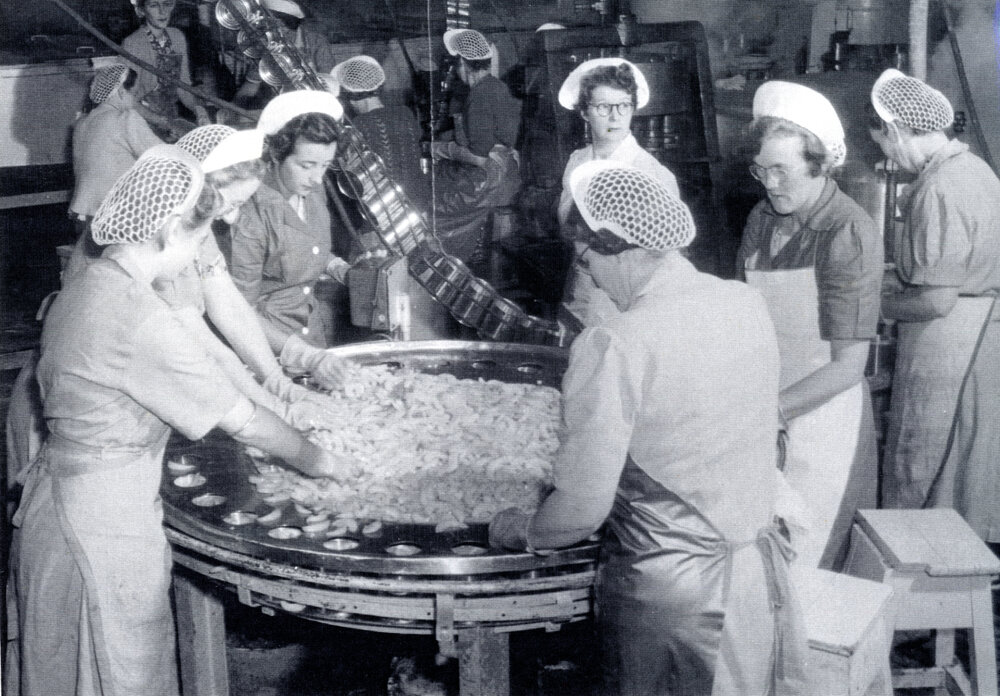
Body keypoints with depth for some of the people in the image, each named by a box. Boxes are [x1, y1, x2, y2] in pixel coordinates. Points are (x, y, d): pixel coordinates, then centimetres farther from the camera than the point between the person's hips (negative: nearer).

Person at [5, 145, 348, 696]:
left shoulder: (85, 289, 3)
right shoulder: (139, 317, -25)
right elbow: (241, 422, -19)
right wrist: (318, 460, -3)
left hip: (59, 489, 9)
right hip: (103, 520, -9)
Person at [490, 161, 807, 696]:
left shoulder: (612, 346, -22)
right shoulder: (747, 302, -2)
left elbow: (582, 509, -19)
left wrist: (521, 531, 0)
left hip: (668, 594, -5)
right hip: (760, 567, 6)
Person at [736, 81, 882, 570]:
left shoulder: (851, 234, -16)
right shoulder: (762, 219, 4)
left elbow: (848, 366, -17)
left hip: (820, 415, -5)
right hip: (765, 417, 5)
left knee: (806, 564, 5)